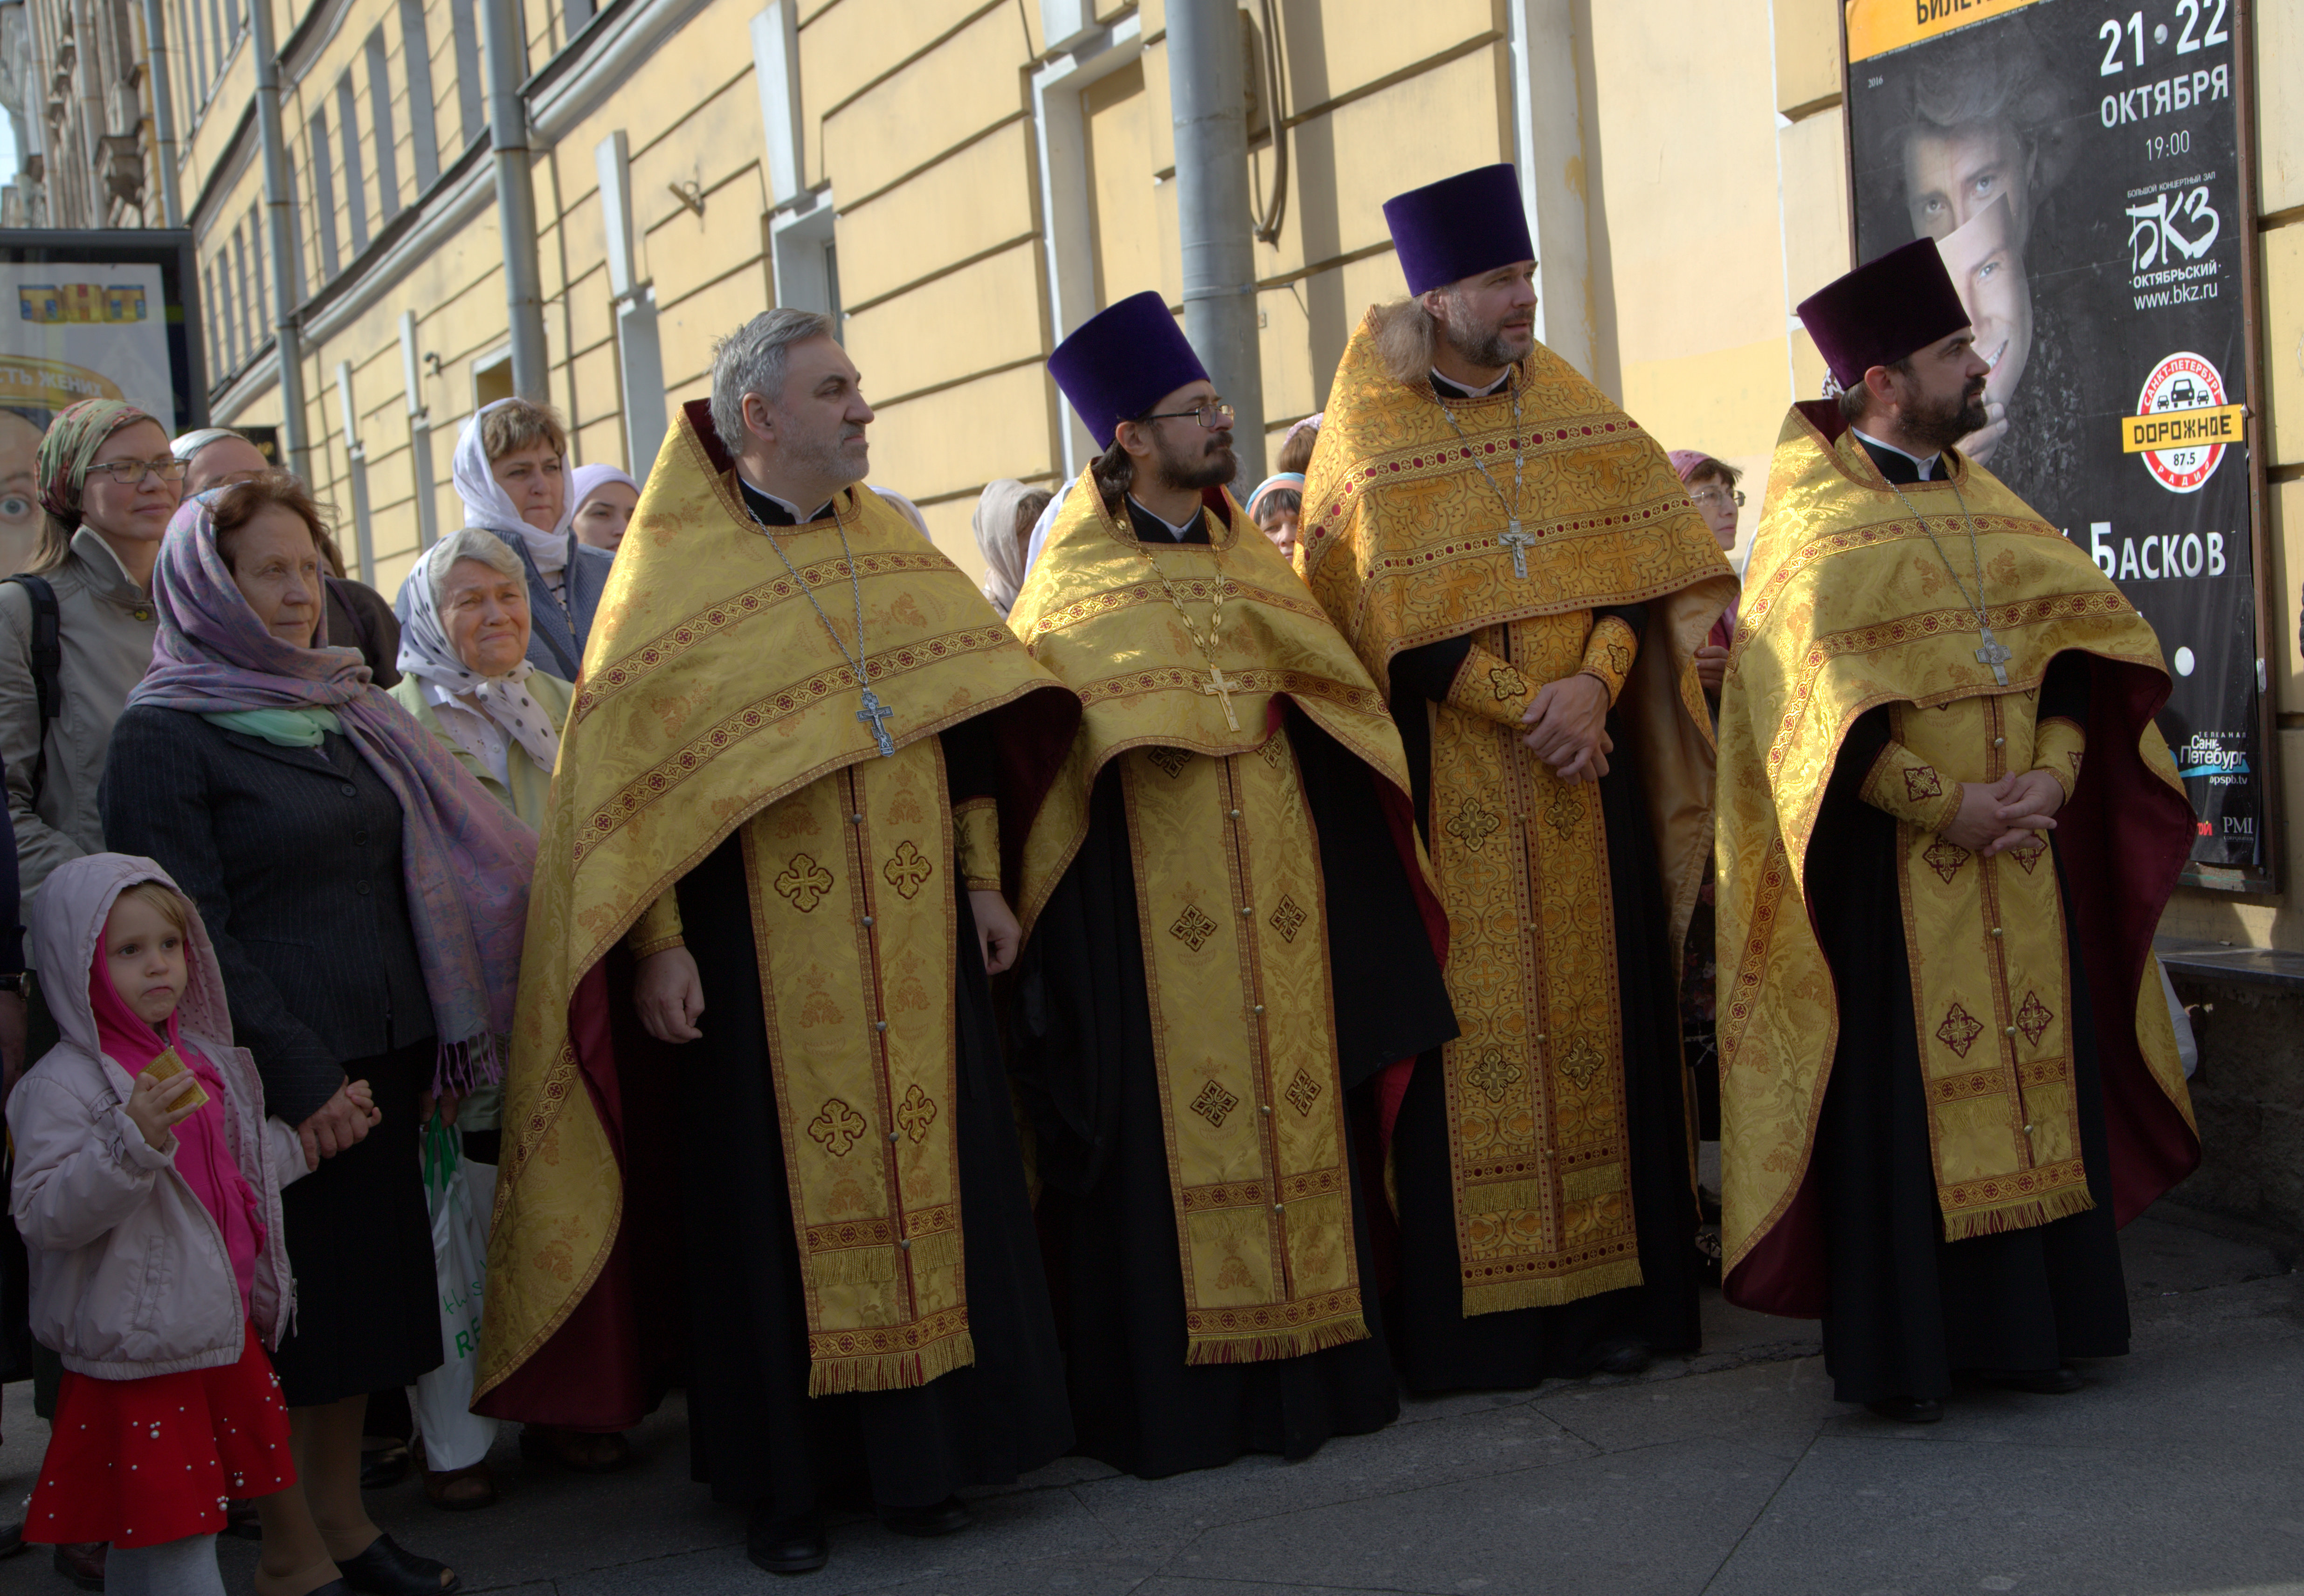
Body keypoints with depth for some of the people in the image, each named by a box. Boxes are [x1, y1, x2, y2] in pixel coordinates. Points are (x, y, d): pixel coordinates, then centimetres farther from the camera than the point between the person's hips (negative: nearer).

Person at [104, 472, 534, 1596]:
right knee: (284, 1300, 1)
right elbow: (188, 929, -13)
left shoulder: (346, 711, 14)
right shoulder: (164, 733, -7)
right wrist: (294, 1069, -17)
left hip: (384, 1054, 7)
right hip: (274, 1076, -7)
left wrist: (419, 1042, 11)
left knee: (368, 1283, 12)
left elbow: (410, 872, 19)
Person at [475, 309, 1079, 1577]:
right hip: (758, 942, -4)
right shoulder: (676, 566, -4)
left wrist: (983, 879, 8)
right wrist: (655, 942, -15)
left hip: (911, 940, 5)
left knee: (924, 1170, 6)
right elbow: (627, 763, -8)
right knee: (775, 1196, 3)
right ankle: (782, 1480, 15)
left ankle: (916, 1452, 19)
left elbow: (966, 717, 14)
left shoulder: (892, 547, 12)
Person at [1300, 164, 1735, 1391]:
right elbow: (1393, 618, -8)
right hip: (1445, 774, -4)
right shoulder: (1372, 431, -1)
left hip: (1583, 773, 4)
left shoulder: (1570, 408, 11)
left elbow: (1642, 556, 6)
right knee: (1466, 1026, -3)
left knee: (1596, 1007, 4)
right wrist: (1523, 707, -15)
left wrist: (1593, 682, -10)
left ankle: (1605, 1289, 12)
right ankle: (1469, 1312, 3)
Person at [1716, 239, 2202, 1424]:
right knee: (1899, 1089, -3)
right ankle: (1899, 1350, 6)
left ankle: (2023, 1324, 18)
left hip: (2020, 853, 6)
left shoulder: (1991, 508, 15)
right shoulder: (1814, 524, -4)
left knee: (2030, 1070, 7)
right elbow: (1817, 709, -13)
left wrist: (2054, 772, -9)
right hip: (1887, 868, -6)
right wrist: (1947, 807, -20)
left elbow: (2086, 632, 8)